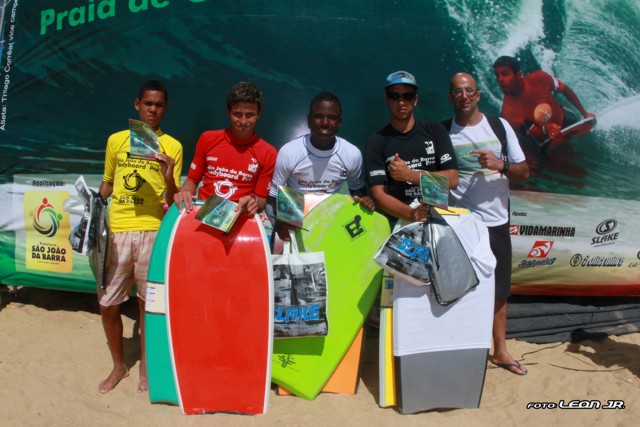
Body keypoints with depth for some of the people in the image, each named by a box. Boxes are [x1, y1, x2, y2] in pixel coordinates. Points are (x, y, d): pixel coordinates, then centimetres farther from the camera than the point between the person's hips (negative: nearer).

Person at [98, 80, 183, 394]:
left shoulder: (172, 147, 3)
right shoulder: (116, 140, 10)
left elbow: (173, 200, 0)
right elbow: (107, 184, 19)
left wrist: (169, 176, -18)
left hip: (152, 230, -2)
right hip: (116, 230, 3)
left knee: (148, 302, 6)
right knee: (107, 305, 6)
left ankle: (146, 366, 27)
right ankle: (119, 366, 28)